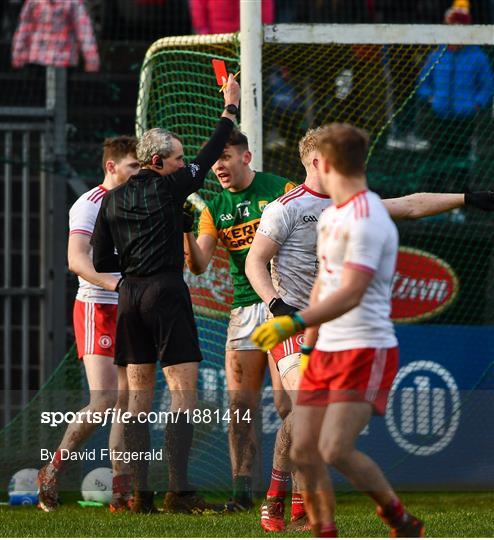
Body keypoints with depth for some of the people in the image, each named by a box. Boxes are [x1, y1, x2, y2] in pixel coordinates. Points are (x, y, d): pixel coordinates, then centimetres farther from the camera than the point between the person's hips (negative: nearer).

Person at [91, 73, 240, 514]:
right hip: (166, 291, -6)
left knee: (139, 394, 8)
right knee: (183, 389, -5)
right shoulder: (169, 188, -5)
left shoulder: (112, 200, 9)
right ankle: (178, 490, -14)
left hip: (130, 296, 6)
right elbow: (211, 155, 6)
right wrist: (231, 108, 17)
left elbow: (101, 261, 10)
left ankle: (140, 493, 4)